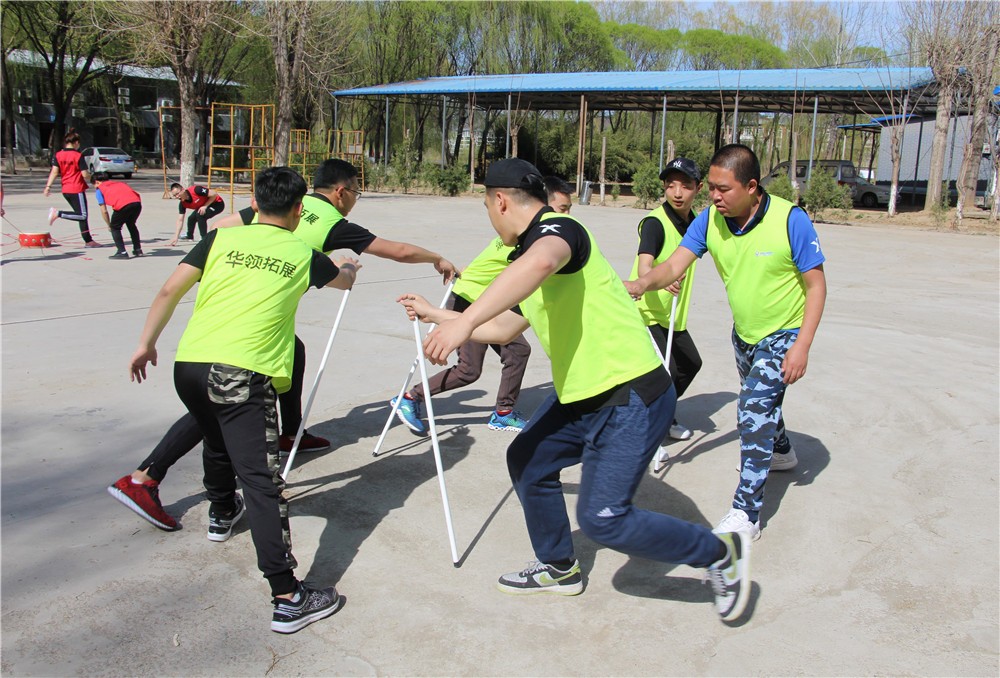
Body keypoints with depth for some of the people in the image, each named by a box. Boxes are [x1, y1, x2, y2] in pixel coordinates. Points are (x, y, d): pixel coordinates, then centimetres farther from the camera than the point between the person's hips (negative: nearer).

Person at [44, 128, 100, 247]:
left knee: (82, 215, 13)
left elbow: (54, 171, -2)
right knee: (82, 216, -4)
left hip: (65, 190, 7)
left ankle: (88, 240, 15)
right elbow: (85, 175, -12)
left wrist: (48, 186, -4)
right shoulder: (78, 156, -9)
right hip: (77, 189, -7)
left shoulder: (57, 155, 6)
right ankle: (58, 213, -19)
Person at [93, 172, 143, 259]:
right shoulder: (120, 183, 35)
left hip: (123, 205, -5)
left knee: (114, 227, 17)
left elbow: (104, 211, 14)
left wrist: (109, 225, 27)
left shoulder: (99, 190, 21)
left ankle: (122, 252, 10)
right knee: (131, 224, 30)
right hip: (137, 203, 5)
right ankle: (138, 249, 35)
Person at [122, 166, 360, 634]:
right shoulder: (304, 255, 10)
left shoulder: (222, 238, 13)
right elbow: (344, 281, 31)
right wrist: (350, 266, 54)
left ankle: (222, 513, 58)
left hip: (188, 364, 5)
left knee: (217, 441, 32)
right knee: (262, 481, -10)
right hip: (242, 374, -5)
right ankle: (288, 599, -11)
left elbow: (169, 290, 8)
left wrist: (146, 343, 18)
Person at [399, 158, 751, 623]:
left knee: (603, 519, -9)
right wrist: (436, 315, 31)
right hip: (582, 395, 10)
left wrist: (463, 323, -48)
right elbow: (502, 328, 27)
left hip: (632, 397, -10)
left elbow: (541, 262, -43)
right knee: (527, 460, 16)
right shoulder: (524, 256, 15)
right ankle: (559, 568, 35)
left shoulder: (556, 228, -16)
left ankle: (720, 553, 12)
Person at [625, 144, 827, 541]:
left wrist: (801, 346, -26)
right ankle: (780, 452, 58)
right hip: (743, 333, 6)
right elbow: (675, 265, -21)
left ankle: (746, 512, -12)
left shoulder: (790, 220, -26)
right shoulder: (709, 220, -14)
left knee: (755, 409, -19)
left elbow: (816, 285, -20)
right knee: (759, 400, 26)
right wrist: (643, 283, -44)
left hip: (784, 334, -6)